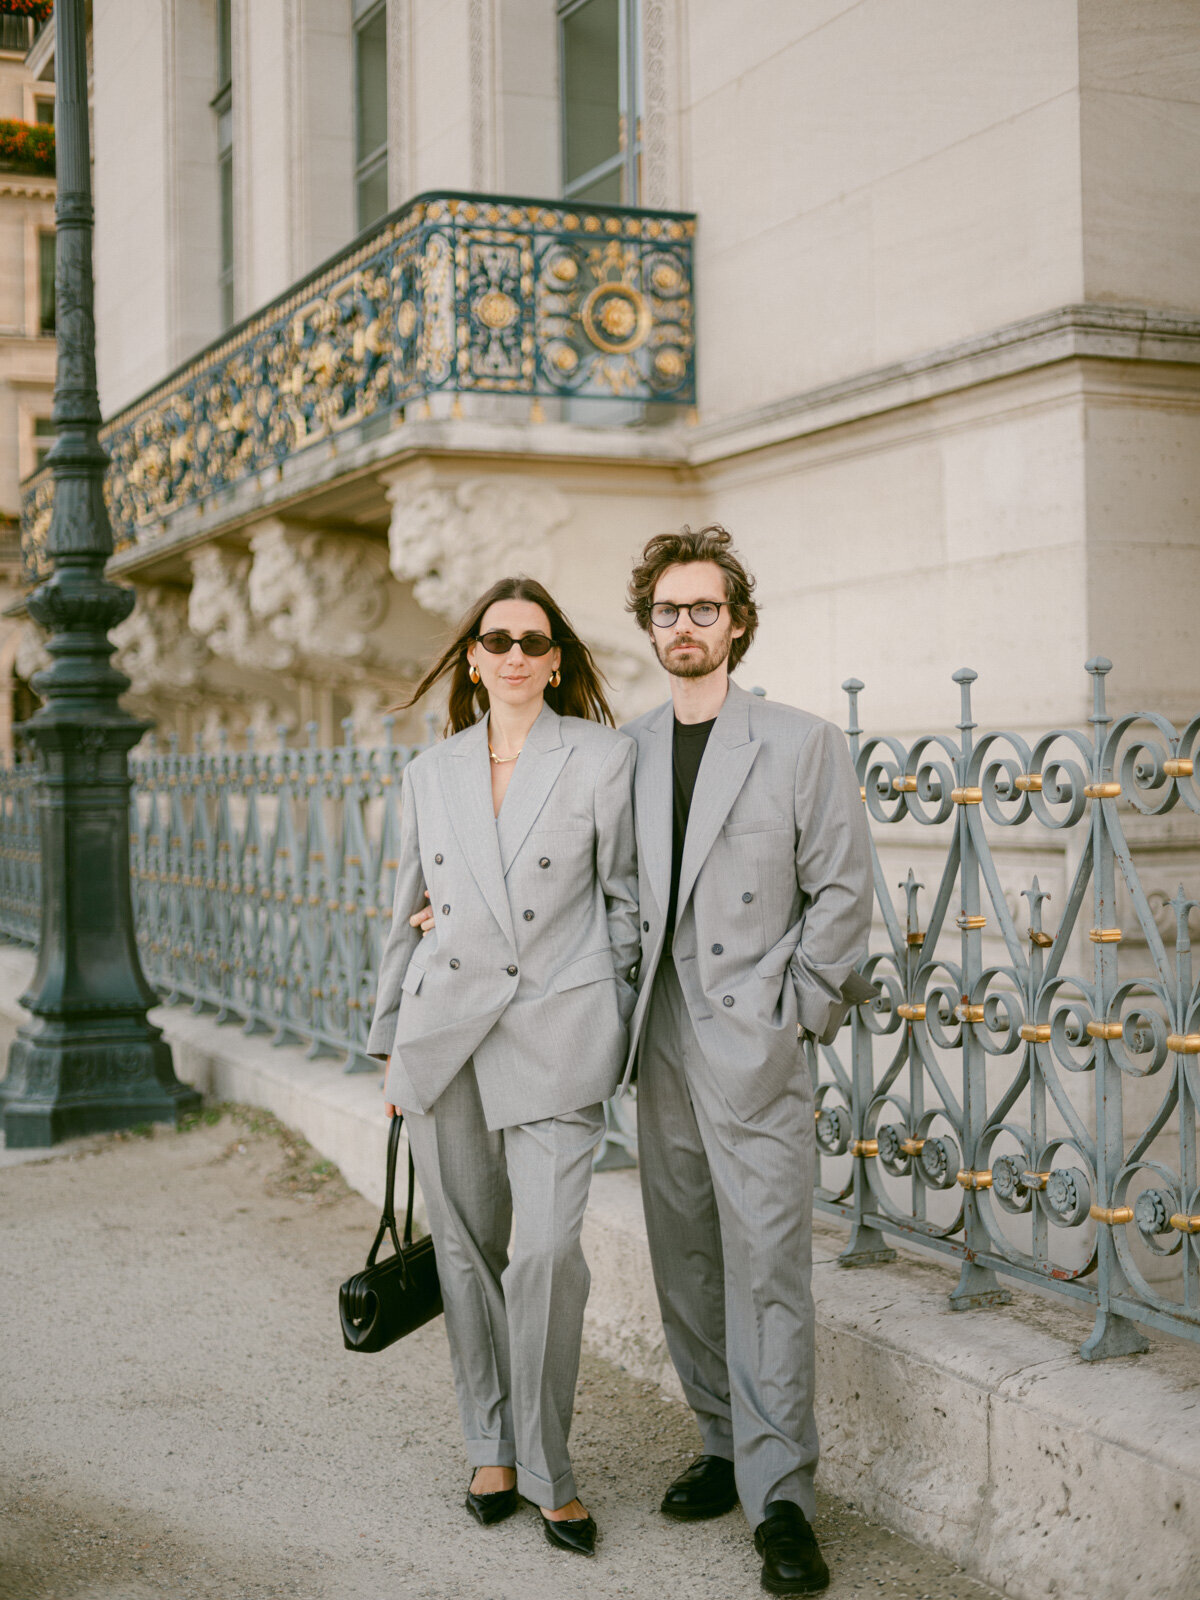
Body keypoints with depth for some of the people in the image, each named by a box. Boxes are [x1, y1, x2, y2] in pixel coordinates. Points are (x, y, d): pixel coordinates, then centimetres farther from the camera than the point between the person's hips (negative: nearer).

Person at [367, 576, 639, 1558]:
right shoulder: (430, 774, 10)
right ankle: (492, 1447, 26)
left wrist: (621, 1036, 4)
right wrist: (389, 1044, 17)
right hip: (443, 1030, 4)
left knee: (547, 1248, -12)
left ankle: (547, 1469, 6)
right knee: (467, 1248, 10)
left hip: (554, 1033, -3)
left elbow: (627, 902, 4)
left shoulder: (602, 757, 0)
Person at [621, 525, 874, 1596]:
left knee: (766, 1266, -6)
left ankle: (781, 1497, 1)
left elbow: (842, 890, -3)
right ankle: (725, 1447, 27)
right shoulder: (627, 751, 10)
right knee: (684, 1259, 12)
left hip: (755, 1045, -5)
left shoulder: (803, 743, -2)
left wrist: (792, 1011, -7)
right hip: (661, 1045, 5)